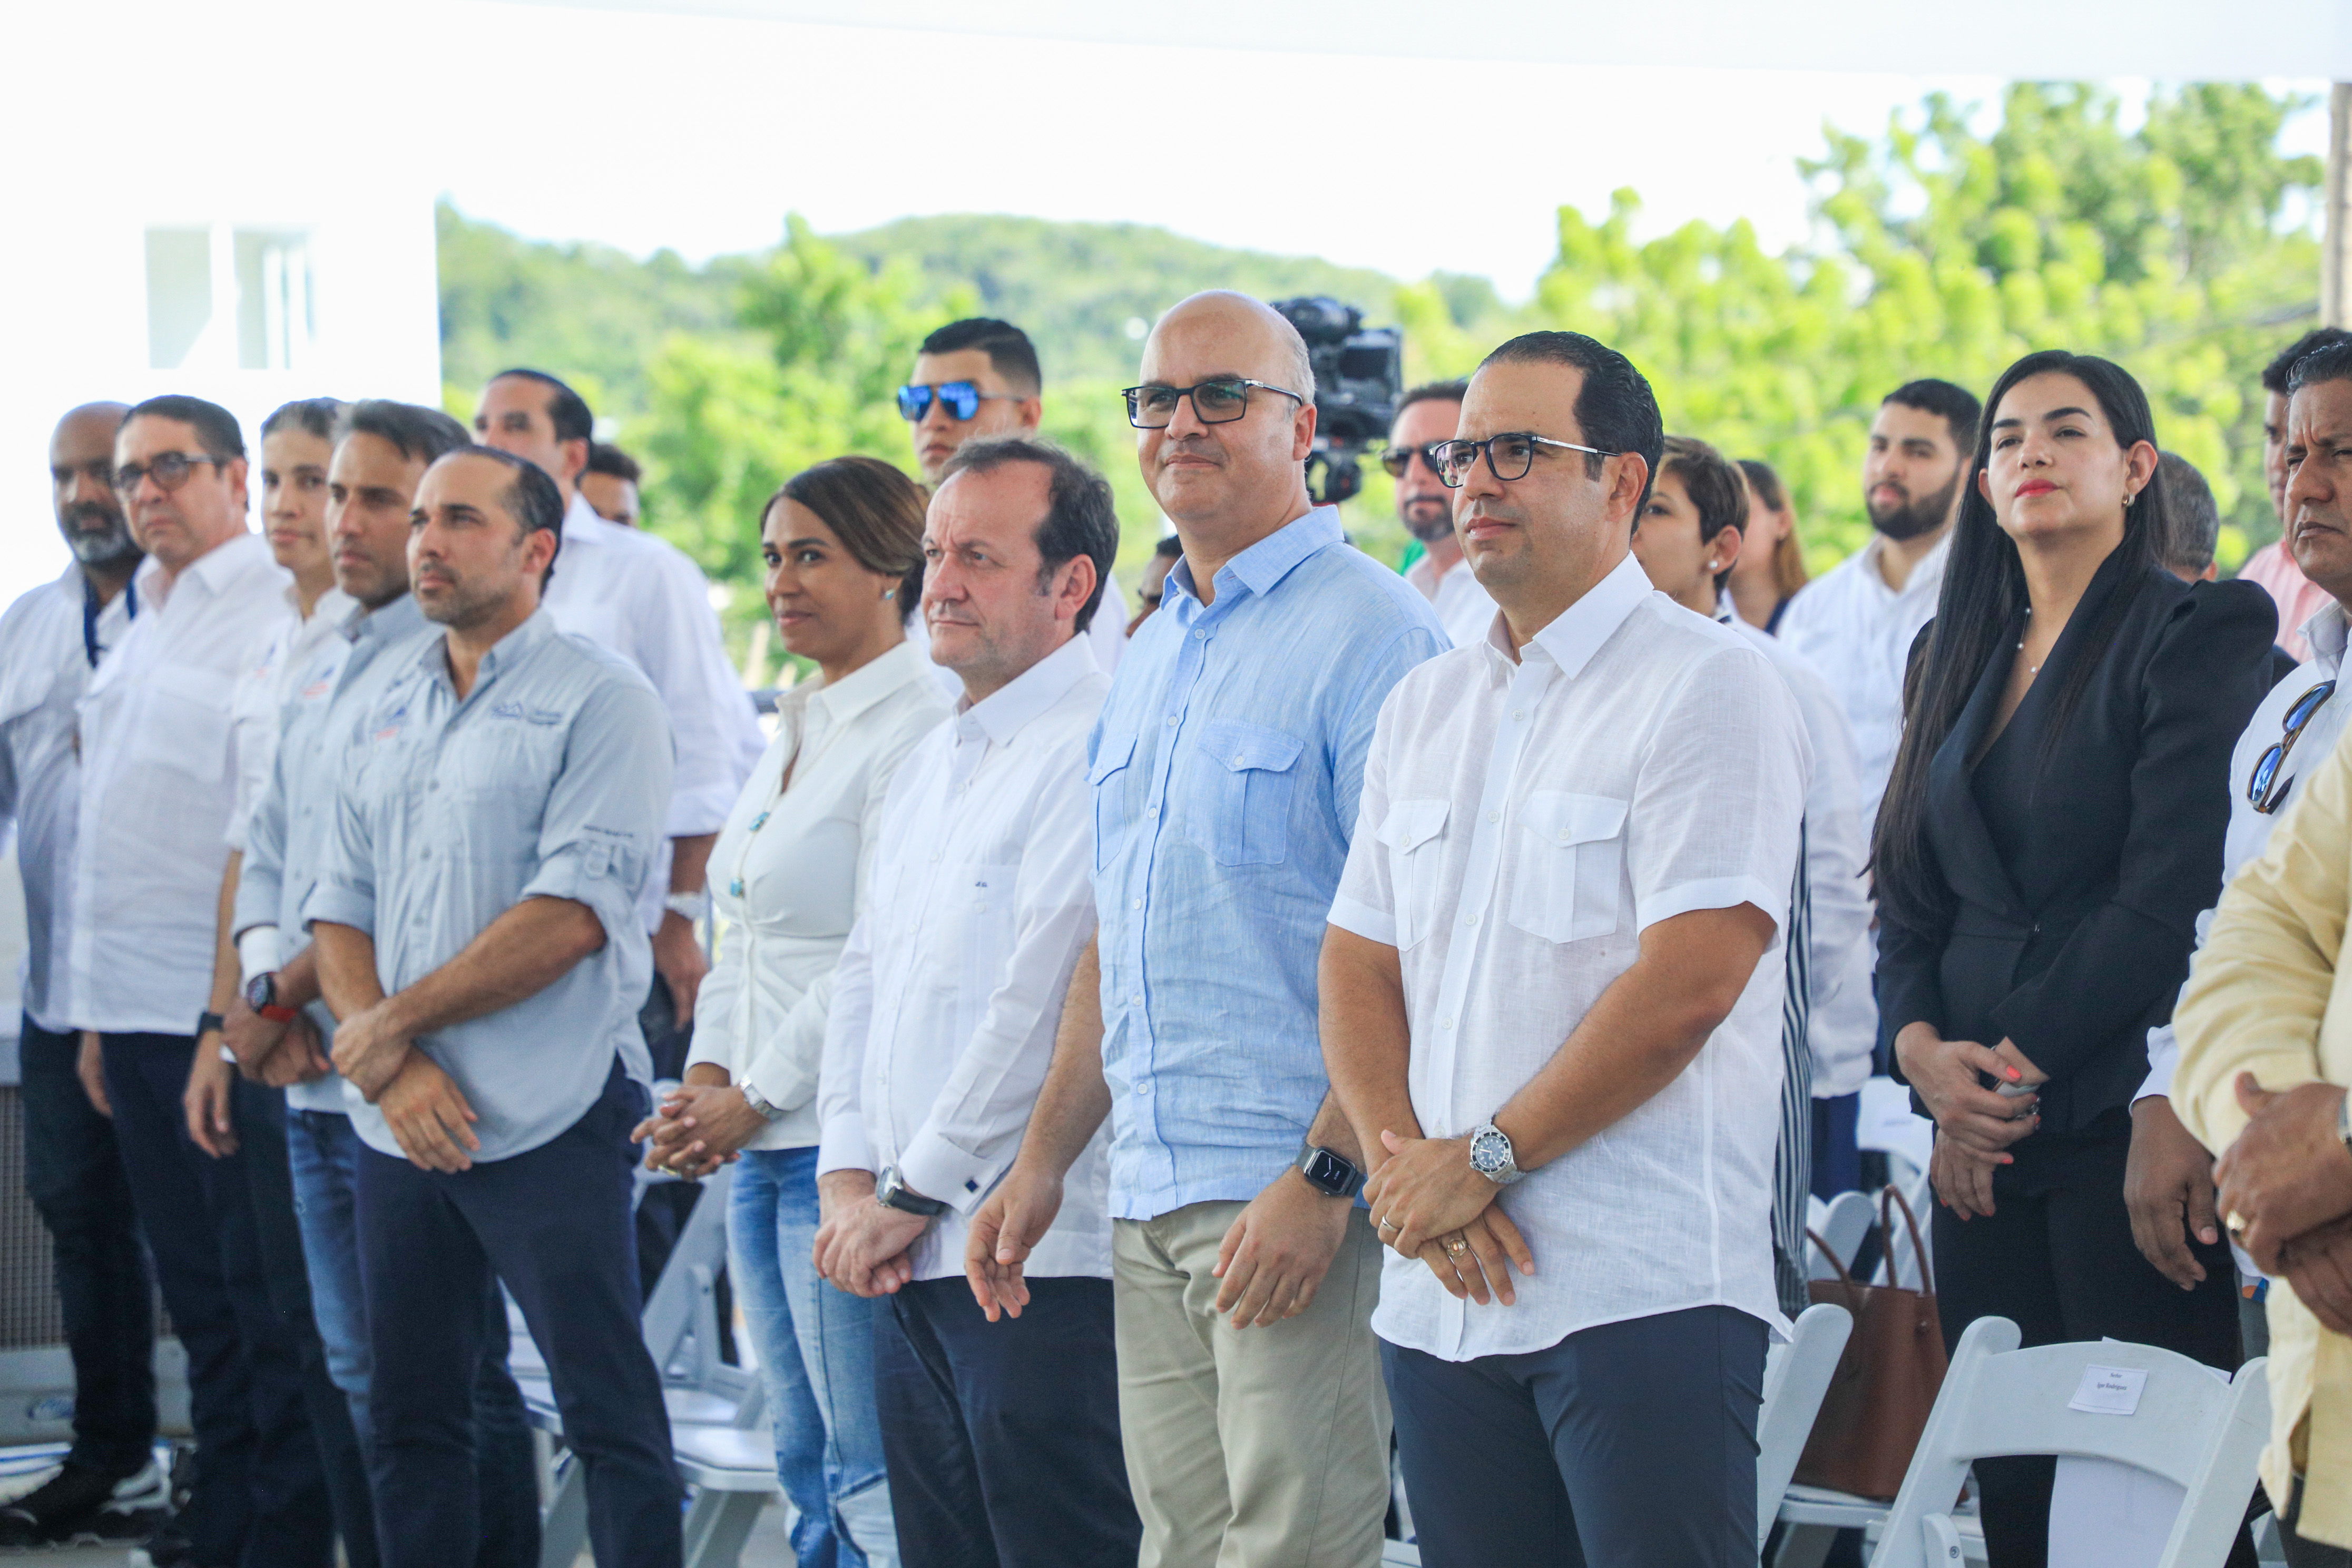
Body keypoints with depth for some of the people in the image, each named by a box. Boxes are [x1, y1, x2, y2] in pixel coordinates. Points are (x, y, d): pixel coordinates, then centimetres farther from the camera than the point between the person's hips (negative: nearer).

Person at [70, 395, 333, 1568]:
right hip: (133, 1008, 8)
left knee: (262, 1284, -3)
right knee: (194, 1283, 13)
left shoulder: (273, 616, -9)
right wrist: (97, 1008, 18)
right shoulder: (138, 623, 17)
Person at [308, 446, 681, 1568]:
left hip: (546, 1124, -7)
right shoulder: (387, 714, 15)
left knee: (609, 1415, -3)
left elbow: (570, 916, -16)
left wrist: (399, 1022, -10)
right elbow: (339, 911, 11)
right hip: (396, 1126, 7)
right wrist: (394, 1068, -7)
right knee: (408, 1420, 12)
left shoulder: (599, 701, -6)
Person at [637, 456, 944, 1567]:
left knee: (873, 1475, -8)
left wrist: (755, 1098, -11)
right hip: (758, 1144, 9)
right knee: (806, 1463, 12)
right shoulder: (796, 730, 17)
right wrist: (707, 1081, 7)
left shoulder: (911, 733, -12)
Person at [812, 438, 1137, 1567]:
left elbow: (1042, 998, -18)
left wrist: (912, 1194, -11)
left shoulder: (1097, 746, -12)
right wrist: (849, 1174, 5)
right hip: (907, 1264, 9)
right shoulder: (929, 765, 19)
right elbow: (865, 974, 19)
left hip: (1039, 1269, -9)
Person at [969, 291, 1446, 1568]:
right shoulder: (1152, 657, 18)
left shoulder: (1371, 635, -9)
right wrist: (1043, 1159, 19)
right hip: (1150, 1198, 8)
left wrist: (1326, 1178, -21)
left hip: (1297, 1187, -8)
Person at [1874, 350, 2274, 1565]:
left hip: (2124, 1122, -6)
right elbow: (1909, 886, 16)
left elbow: (2172, 893, -11)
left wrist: (2021, 1061, -10)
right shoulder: (1958, 655, 18)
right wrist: (1922, 1047, -3)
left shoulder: (2195, 635, -3)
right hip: (1979, 1133, 6)